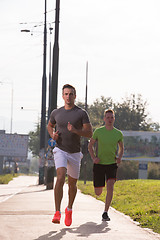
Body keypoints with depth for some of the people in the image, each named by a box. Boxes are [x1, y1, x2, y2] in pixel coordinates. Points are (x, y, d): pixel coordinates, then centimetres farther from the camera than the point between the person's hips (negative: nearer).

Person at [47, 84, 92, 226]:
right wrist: (52, 135, 3)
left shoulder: (81, 113, -3)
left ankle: (69, 209, 38)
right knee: (60, 177, -23)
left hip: (75, 153, 1)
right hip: (60, 150, -1)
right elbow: (50, 125, 24)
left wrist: (75, 130, -22)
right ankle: (57, 213, -24)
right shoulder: (56, 113, 4)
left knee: (72, 184, 11)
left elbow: (89, 133, -6)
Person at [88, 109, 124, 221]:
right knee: (98, 193, 6)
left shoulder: (118, 134, 1)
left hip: (112, 164, 0)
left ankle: (105, 212, -18)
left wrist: (119, 157, -2)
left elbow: (121, 148, 18)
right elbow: (90, 145, 8)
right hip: (99, 164, 0)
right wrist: (93, 158, -8)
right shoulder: (98, 131, -3)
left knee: (110, 186, -23)